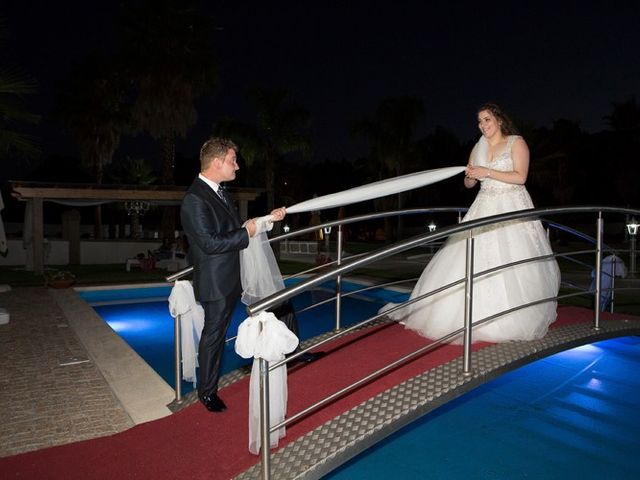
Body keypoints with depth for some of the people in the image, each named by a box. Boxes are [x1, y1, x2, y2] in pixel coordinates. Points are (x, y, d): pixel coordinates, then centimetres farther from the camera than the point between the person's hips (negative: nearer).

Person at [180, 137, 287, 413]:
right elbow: (210, 243, -27)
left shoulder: (219, 192, 7)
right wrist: (246, 232, -18)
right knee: (213, 335, 6)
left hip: (234, 276, 9)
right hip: (216, 283, -9)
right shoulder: (194, 200, -23)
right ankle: (207, 392, 26)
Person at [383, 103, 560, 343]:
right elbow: (469, 183, 16)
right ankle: (475, 317, 4)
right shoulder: (478, 147, 15)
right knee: (474, 263, -3)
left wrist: (488, 172, -15)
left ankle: (517, 320, 6)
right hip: (484, 208, 4)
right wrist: (470, 176, -7)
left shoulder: (516, 142, 1)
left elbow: (520, 177, -10)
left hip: (512, 208, -4)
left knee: (512, 266, -6)